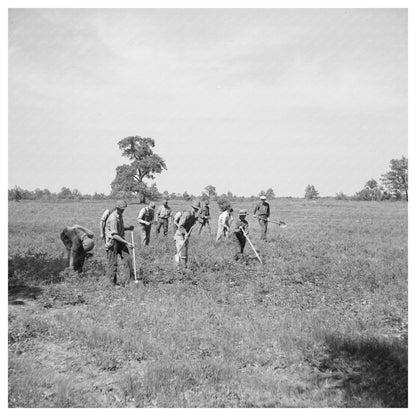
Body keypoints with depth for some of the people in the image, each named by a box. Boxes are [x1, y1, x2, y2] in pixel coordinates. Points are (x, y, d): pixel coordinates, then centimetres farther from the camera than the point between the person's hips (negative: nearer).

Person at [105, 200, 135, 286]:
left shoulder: (120, 215, 5)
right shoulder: (113, 218, -23)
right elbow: (114, 235, -25)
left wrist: (128, 228, 1)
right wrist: (127, 243, -25)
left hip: (120, 239, 8)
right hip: (112, 242, -8)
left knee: (128, 258, 2)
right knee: (113, 263, 1)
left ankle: (132, 278, 11)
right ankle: (113, 281, 14)